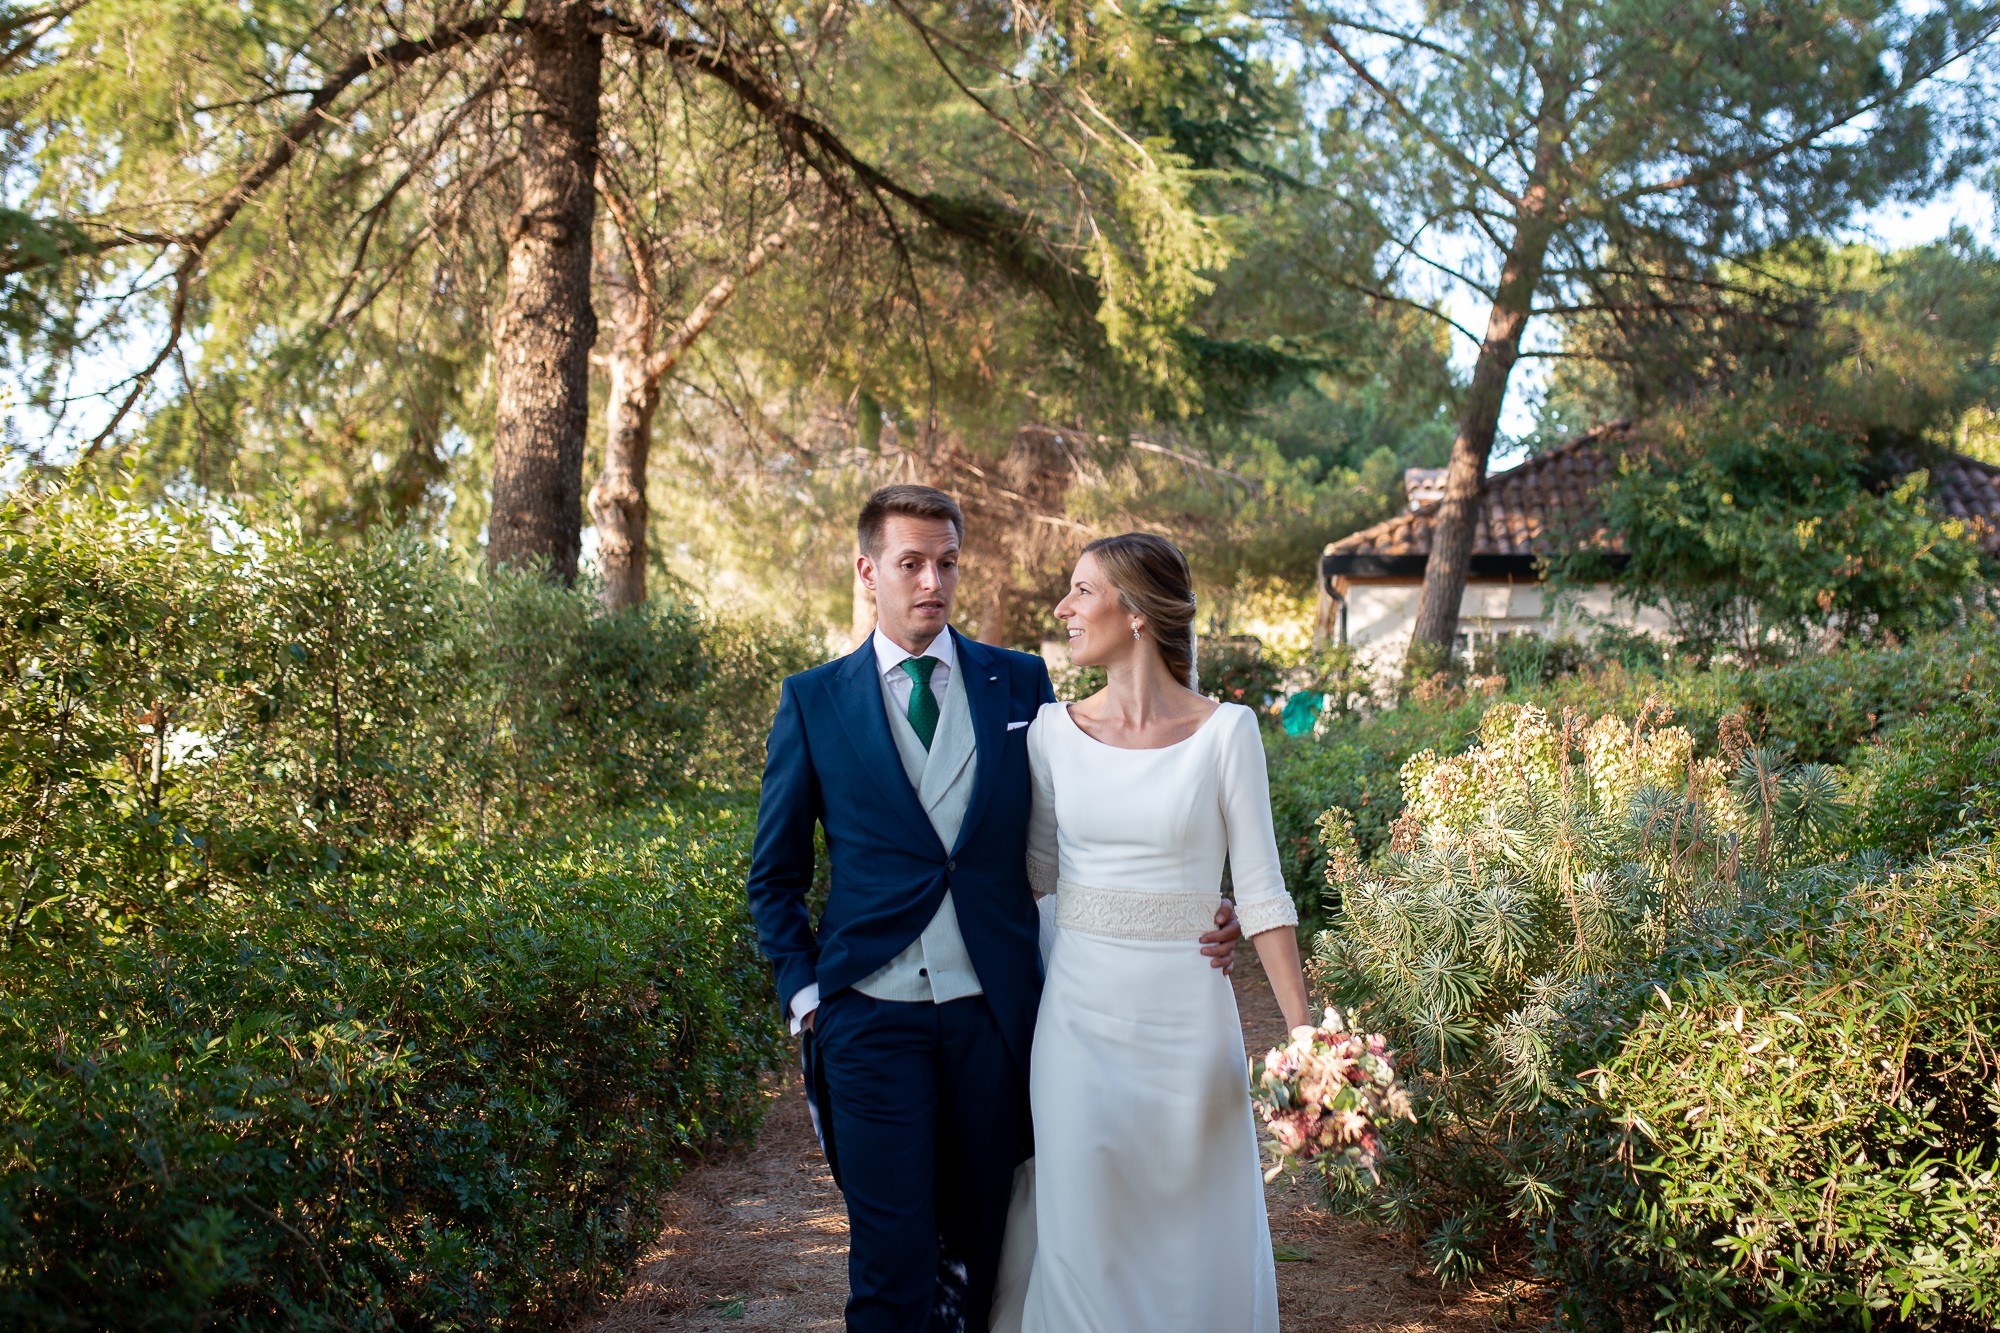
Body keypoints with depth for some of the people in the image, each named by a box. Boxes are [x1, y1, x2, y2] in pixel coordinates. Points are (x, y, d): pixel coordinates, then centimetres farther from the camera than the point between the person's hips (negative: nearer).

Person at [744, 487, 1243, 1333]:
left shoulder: (1021, 683, 6)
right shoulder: (814, 700, 4)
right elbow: (774, 874, 10)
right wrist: (804, 993, 0)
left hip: (996, 1009, 2)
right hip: (873, 1015, -1)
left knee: (983, 1245, 10)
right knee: (893, 1256, -3)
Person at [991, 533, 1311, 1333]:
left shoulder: (1224, 732, -7)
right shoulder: (1053, 731, 2)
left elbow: (1259, 892, -6)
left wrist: (1303, 1036, -9)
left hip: (1185, 1010, -2)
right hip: (1079, 1006, 2)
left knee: (1194, 1226, 8)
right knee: (1081, 1227, 7)